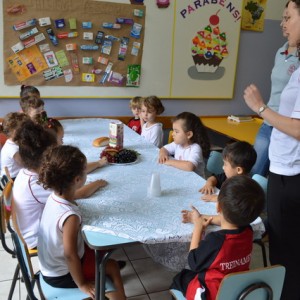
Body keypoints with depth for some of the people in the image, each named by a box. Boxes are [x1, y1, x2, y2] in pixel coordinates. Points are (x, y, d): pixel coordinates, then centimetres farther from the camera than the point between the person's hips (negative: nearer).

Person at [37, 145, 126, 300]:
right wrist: (82, 284, -17)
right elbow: (70, 255, -30)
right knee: (112, 267, 6)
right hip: (61, 275, -8)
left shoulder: (54, 197, -13)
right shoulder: (70, 216, -37)